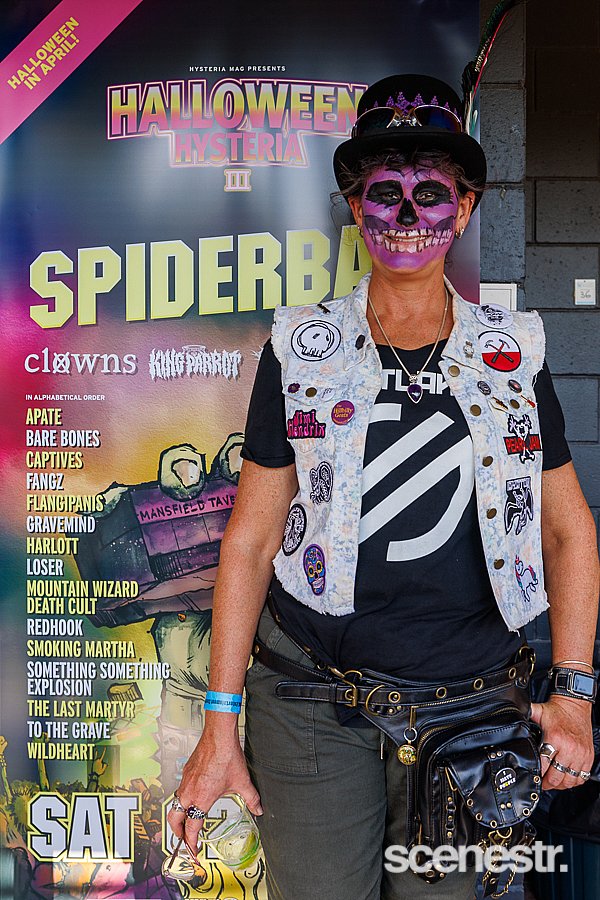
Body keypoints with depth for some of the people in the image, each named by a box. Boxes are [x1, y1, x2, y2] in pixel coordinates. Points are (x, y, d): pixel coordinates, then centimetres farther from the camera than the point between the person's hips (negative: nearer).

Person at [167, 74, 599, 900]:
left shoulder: (513, 353, 2)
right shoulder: (301, 351, -1)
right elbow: (251, 538, -1)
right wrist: (220, 722, -3)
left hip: (470, 708, 1)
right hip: (313, 701, -1)